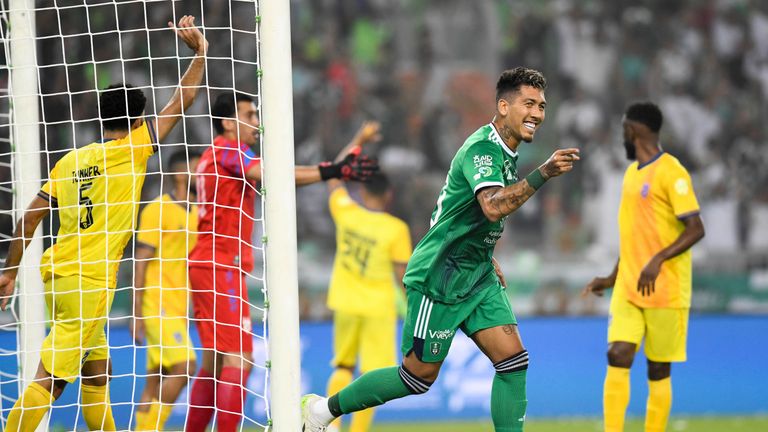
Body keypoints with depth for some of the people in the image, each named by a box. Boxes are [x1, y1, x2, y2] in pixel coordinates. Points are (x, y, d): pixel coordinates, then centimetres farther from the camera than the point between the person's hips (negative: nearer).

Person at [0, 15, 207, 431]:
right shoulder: (128, 150, -5)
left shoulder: (70, 160, 12)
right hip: (88, 281, -8)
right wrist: (200, 52, 11)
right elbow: (179, 103, 0)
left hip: (57, 272, 8)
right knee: (51, 378, -10)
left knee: (97, 369, 19)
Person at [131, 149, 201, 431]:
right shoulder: (157, 210, -7)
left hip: (178, 309, 8)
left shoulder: (196, 214, 16)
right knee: (184, 366, -18)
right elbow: (141, 263, -10)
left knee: (156, 382, 5)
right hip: (157, 305, -8)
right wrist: (137, 315, -13)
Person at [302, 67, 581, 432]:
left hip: (477, 277, 9)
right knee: (419, 376, 0)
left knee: (513, 360, -5)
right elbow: (493, 207, -39)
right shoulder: (482, 148, -19)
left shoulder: (505, 151, 11)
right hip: (438, 278, -9)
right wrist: (543, 174, -47)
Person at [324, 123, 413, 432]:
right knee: (373, 374, -1)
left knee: (343, 366, 18)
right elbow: (403, 274, -8)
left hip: (345, 304, 4)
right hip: (379, 308, -4)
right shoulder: (396, 229, -10)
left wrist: (359, 140, 22)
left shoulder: (346, 213, -2)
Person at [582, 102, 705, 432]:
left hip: (664, 291, -7)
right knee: (617, 357, -8)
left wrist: (658, 260, -27)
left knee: (658, 370, 0)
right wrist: (612, 278, 22)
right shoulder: (632, 173, 16)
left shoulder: (670, 172, -10)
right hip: (627, 290, 7)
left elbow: (695, 229, -16)